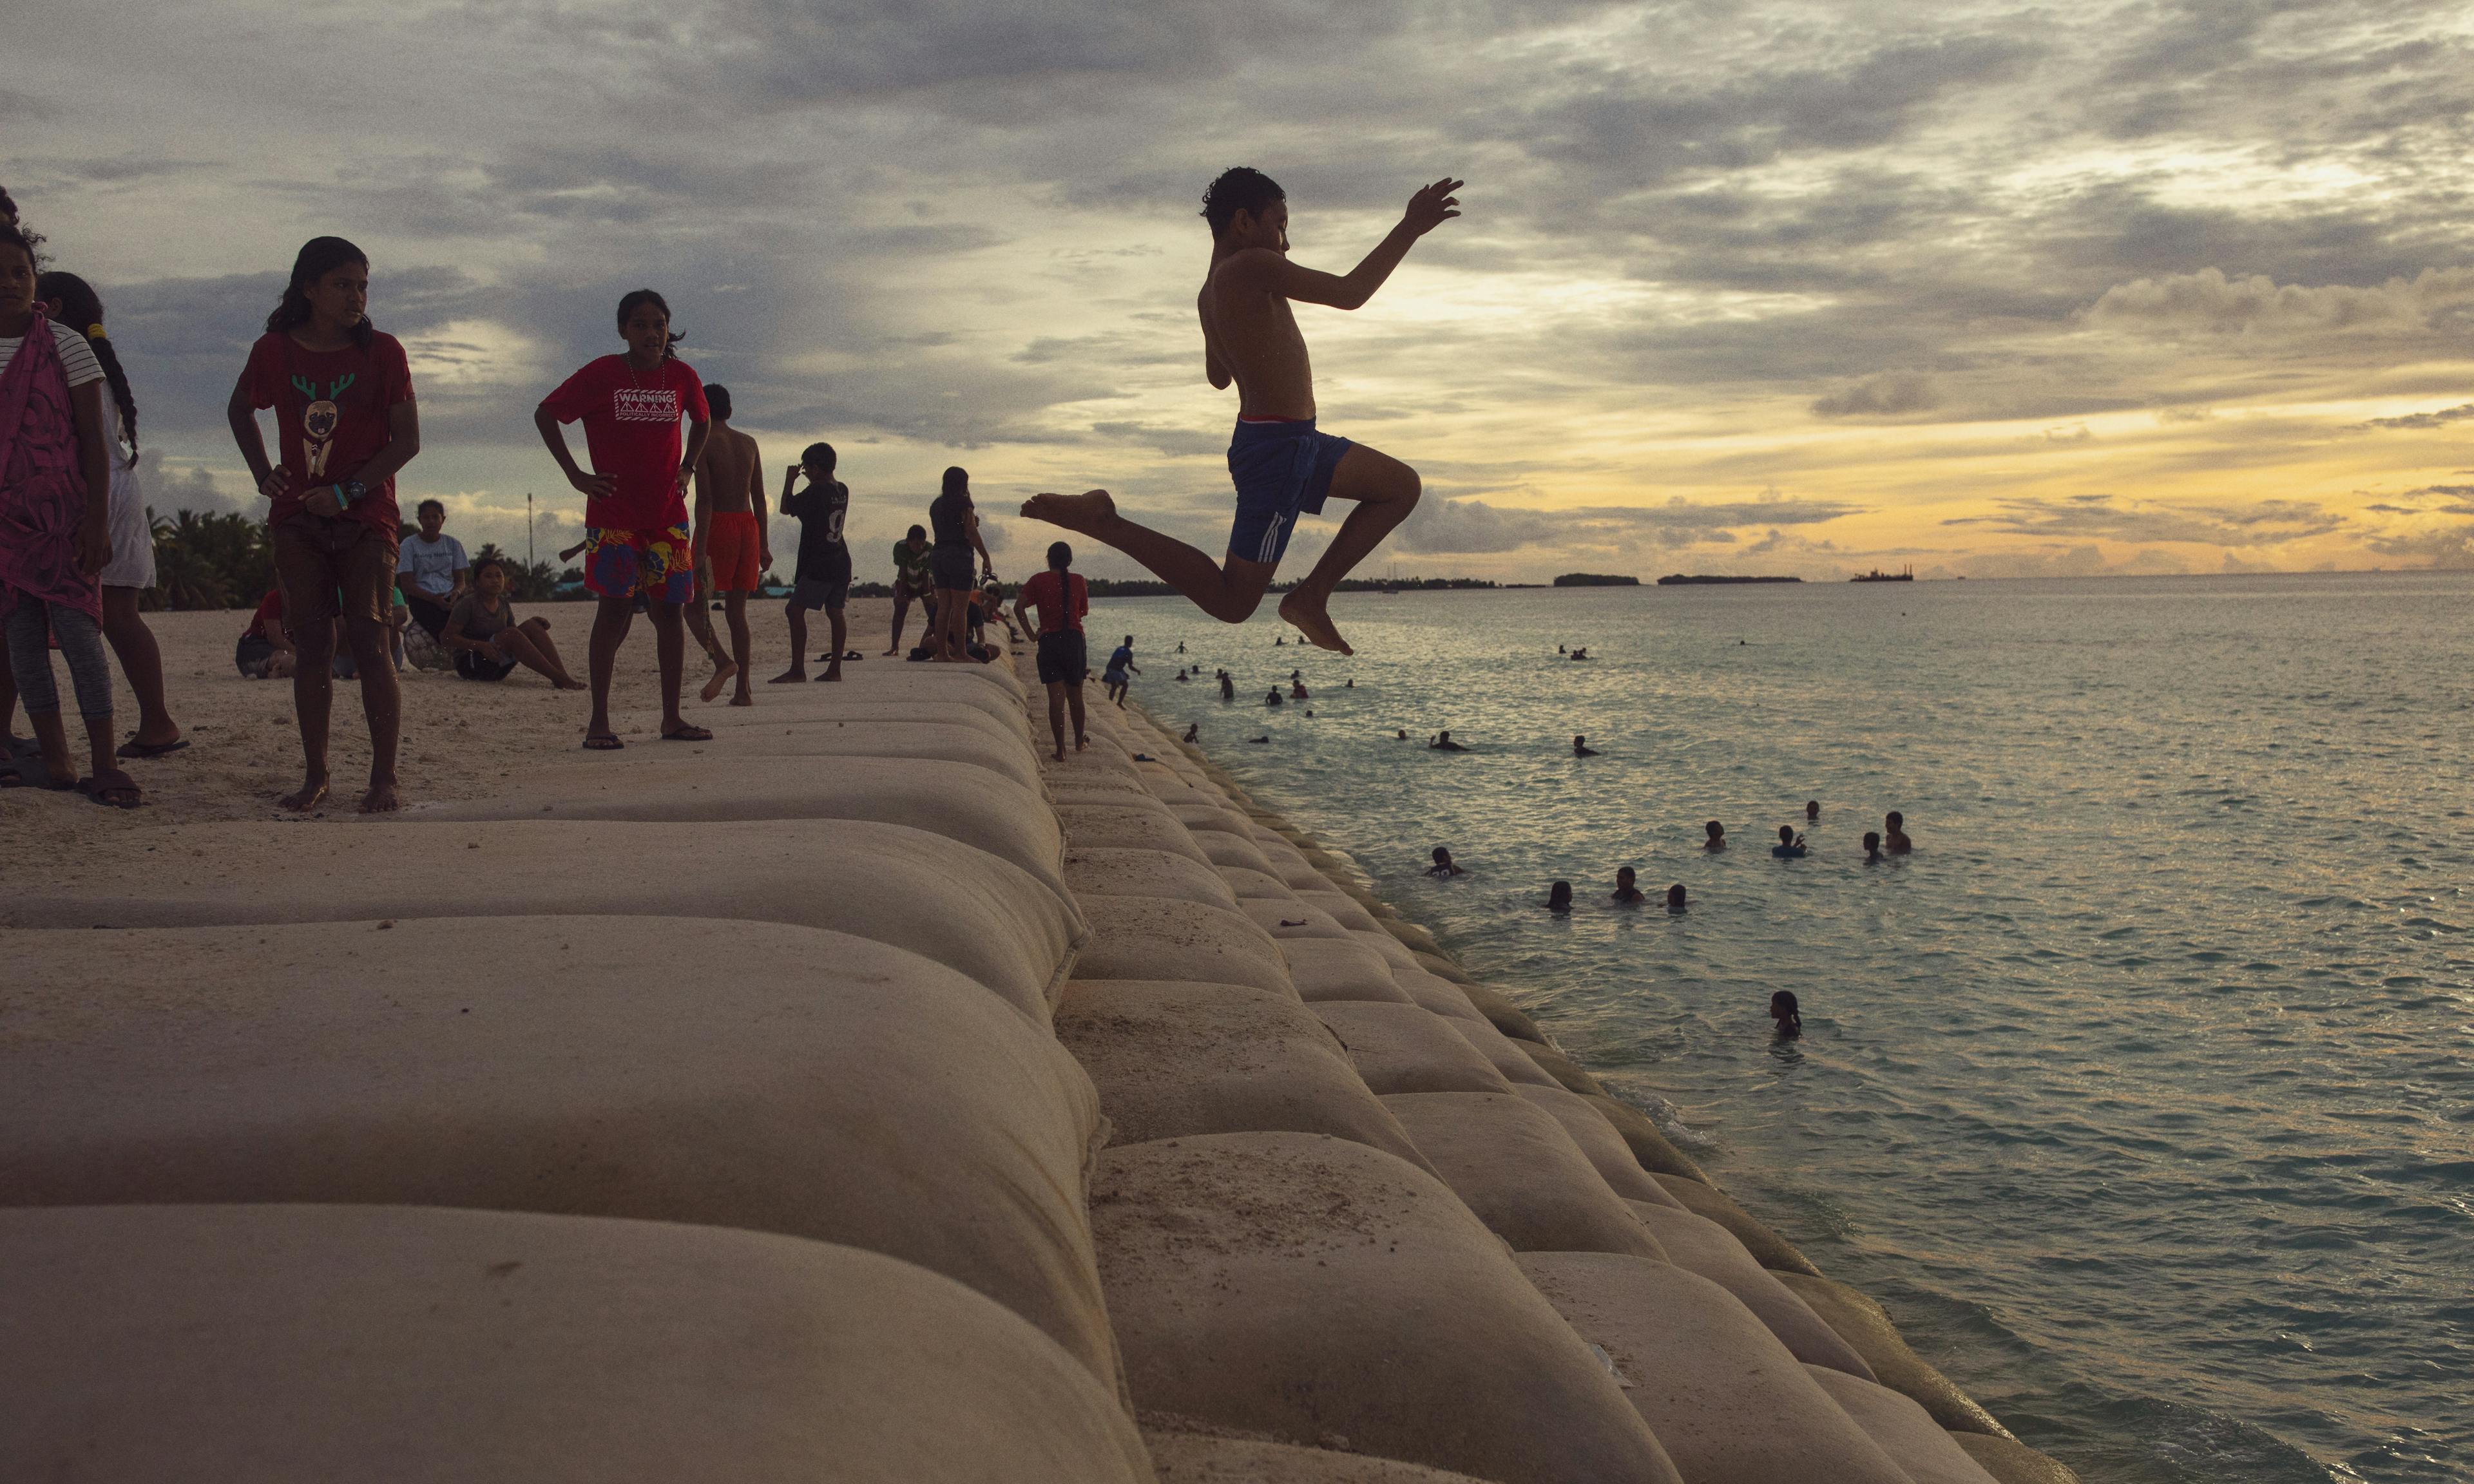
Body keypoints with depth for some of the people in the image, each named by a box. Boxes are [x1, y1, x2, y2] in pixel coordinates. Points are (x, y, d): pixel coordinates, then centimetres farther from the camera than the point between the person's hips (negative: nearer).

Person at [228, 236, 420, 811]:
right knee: (312, 646, 2)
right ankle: (314, 774, 10)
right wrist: (262, 472, 8)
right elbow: (240, 409, 23)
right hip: (298, 520, 2)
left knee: (370, 644, -9)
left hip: (365, 520, -2)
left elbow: (407, 440, -5)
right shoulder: (274, 351, 4)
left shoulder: (381, 352, -2)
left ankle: (385, 777, -3)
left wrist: (347, 492, -13)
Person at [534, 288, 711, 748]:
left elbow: (702, 422, 25)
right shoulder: (601, 374, -4)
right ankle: (599, 721, -6)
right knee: (616, 607, -10)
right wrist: (575, 474, -4)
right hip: (613, 513, -4)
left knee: (669, 609, 3)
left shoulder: (683, 377, 6)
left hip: (668, 513, 4)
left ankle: (672, 718, 12)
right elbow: (545, 414, 2)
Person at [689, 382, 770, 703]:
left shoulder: (704, 443, -6)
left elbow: (704, 499, -14)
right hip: (748, 525, 5)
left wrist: (700, 550, -16)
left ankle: (722, 660, -20)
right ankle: (744, 690, 3)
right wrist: (764, 546, 16)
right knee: (736, 610, 8)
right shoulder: (749, 444, 12)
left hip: (717, 525, -5)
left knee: (694, 604, 4)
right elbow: (759, 498, 12)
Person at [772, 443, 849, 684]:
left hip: (818, 566, -8)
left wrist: (790, 480, 8)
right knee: (835, 613, 10)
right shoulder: (842, 490, 9)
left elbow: (786, 508, -4)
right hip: (841, 562, 8)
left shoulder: (815, 491, -15)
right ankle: (835, 669, 11)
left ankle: (797, 670, -13)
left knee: (796, 610, -7)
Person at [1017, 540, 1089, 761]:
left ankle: (1060, 750, -6)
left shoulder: (1039, 581, 0)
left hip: (1049, 641, -1)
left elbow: (1019, 607, -9)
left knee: (1056, 698, -2)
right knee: (1075, 695, 16)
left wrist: (1031, 634, -4)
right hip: (1074, 640, 1)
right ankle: (1079, 742, 29)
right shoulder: (1079, 581, 4)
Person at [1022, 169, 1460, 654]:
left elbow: (1218, 376, 26)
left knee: (1402, 486, 20)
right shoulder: (1250, 266, -17)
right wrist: (1411, 228, -13)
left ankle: (1312, 596, 12)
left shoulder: (1210, 294, 11)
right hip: (1278, 449, -10)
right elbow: (1350, 293, -20)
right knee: (1230, 602, -5)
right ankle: (1101, 521, -3)